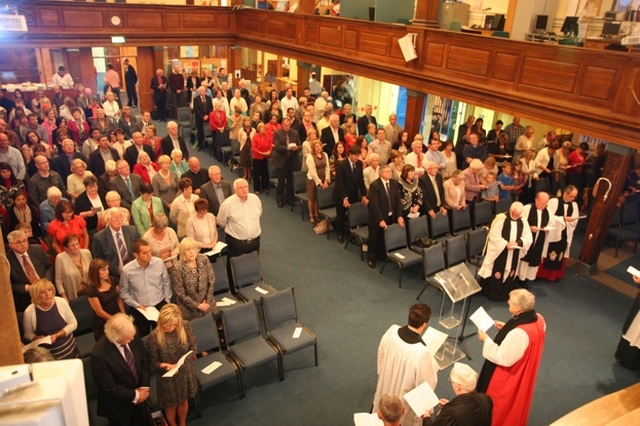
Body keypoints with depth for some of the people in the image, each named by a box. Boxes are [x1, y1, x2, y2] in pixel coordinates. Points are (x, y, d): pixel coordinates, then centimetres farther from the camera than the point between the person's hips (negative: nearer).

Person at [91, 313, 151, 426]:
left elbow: (144, 358, -5)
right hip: (119, 404, -5)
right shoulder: (99, 354, -34)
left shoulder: (133, 336, -20)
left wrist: (144, 387, -11)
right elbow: (109, 387, -24)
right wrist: (134, 395, -16)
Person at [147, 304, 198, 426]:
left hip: (185, 372, 2)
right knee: (171, 405, 22)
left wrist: (179, 364, -22)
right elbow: (154, 362, -14)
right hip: (167, 376, -2)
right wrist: (167, 366, -33)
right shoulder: (154, 337, -26)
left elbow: (193, 348, -10)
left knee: (184, 401, 26)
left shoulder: (185, 326, -20)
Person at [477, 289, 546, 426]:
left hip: (507, 377, -8)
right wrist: (507, 328, 1)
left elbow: (503, 358, -29)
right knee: (515, 399, 34)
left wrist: (486, 340, -20)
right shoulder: (538, 319, -15)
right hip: (523, 372, 9)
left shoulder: (518, 333, -41)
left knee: (497, 403, 20)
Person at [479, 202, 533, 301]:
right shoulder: (501, 219, -17)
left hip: (514, 254, 5)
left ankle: (505, 294, 33)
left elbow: (528, 238, -2)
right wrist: (506, 244, -24)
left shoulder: (523, 222, -2)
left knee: (509, 274, 17)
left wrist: (517, 243, -20)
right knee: (497, 274, 6)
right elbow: (494, 236, -17)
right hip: (500, 252, -5)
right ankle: (493, 293, 22)